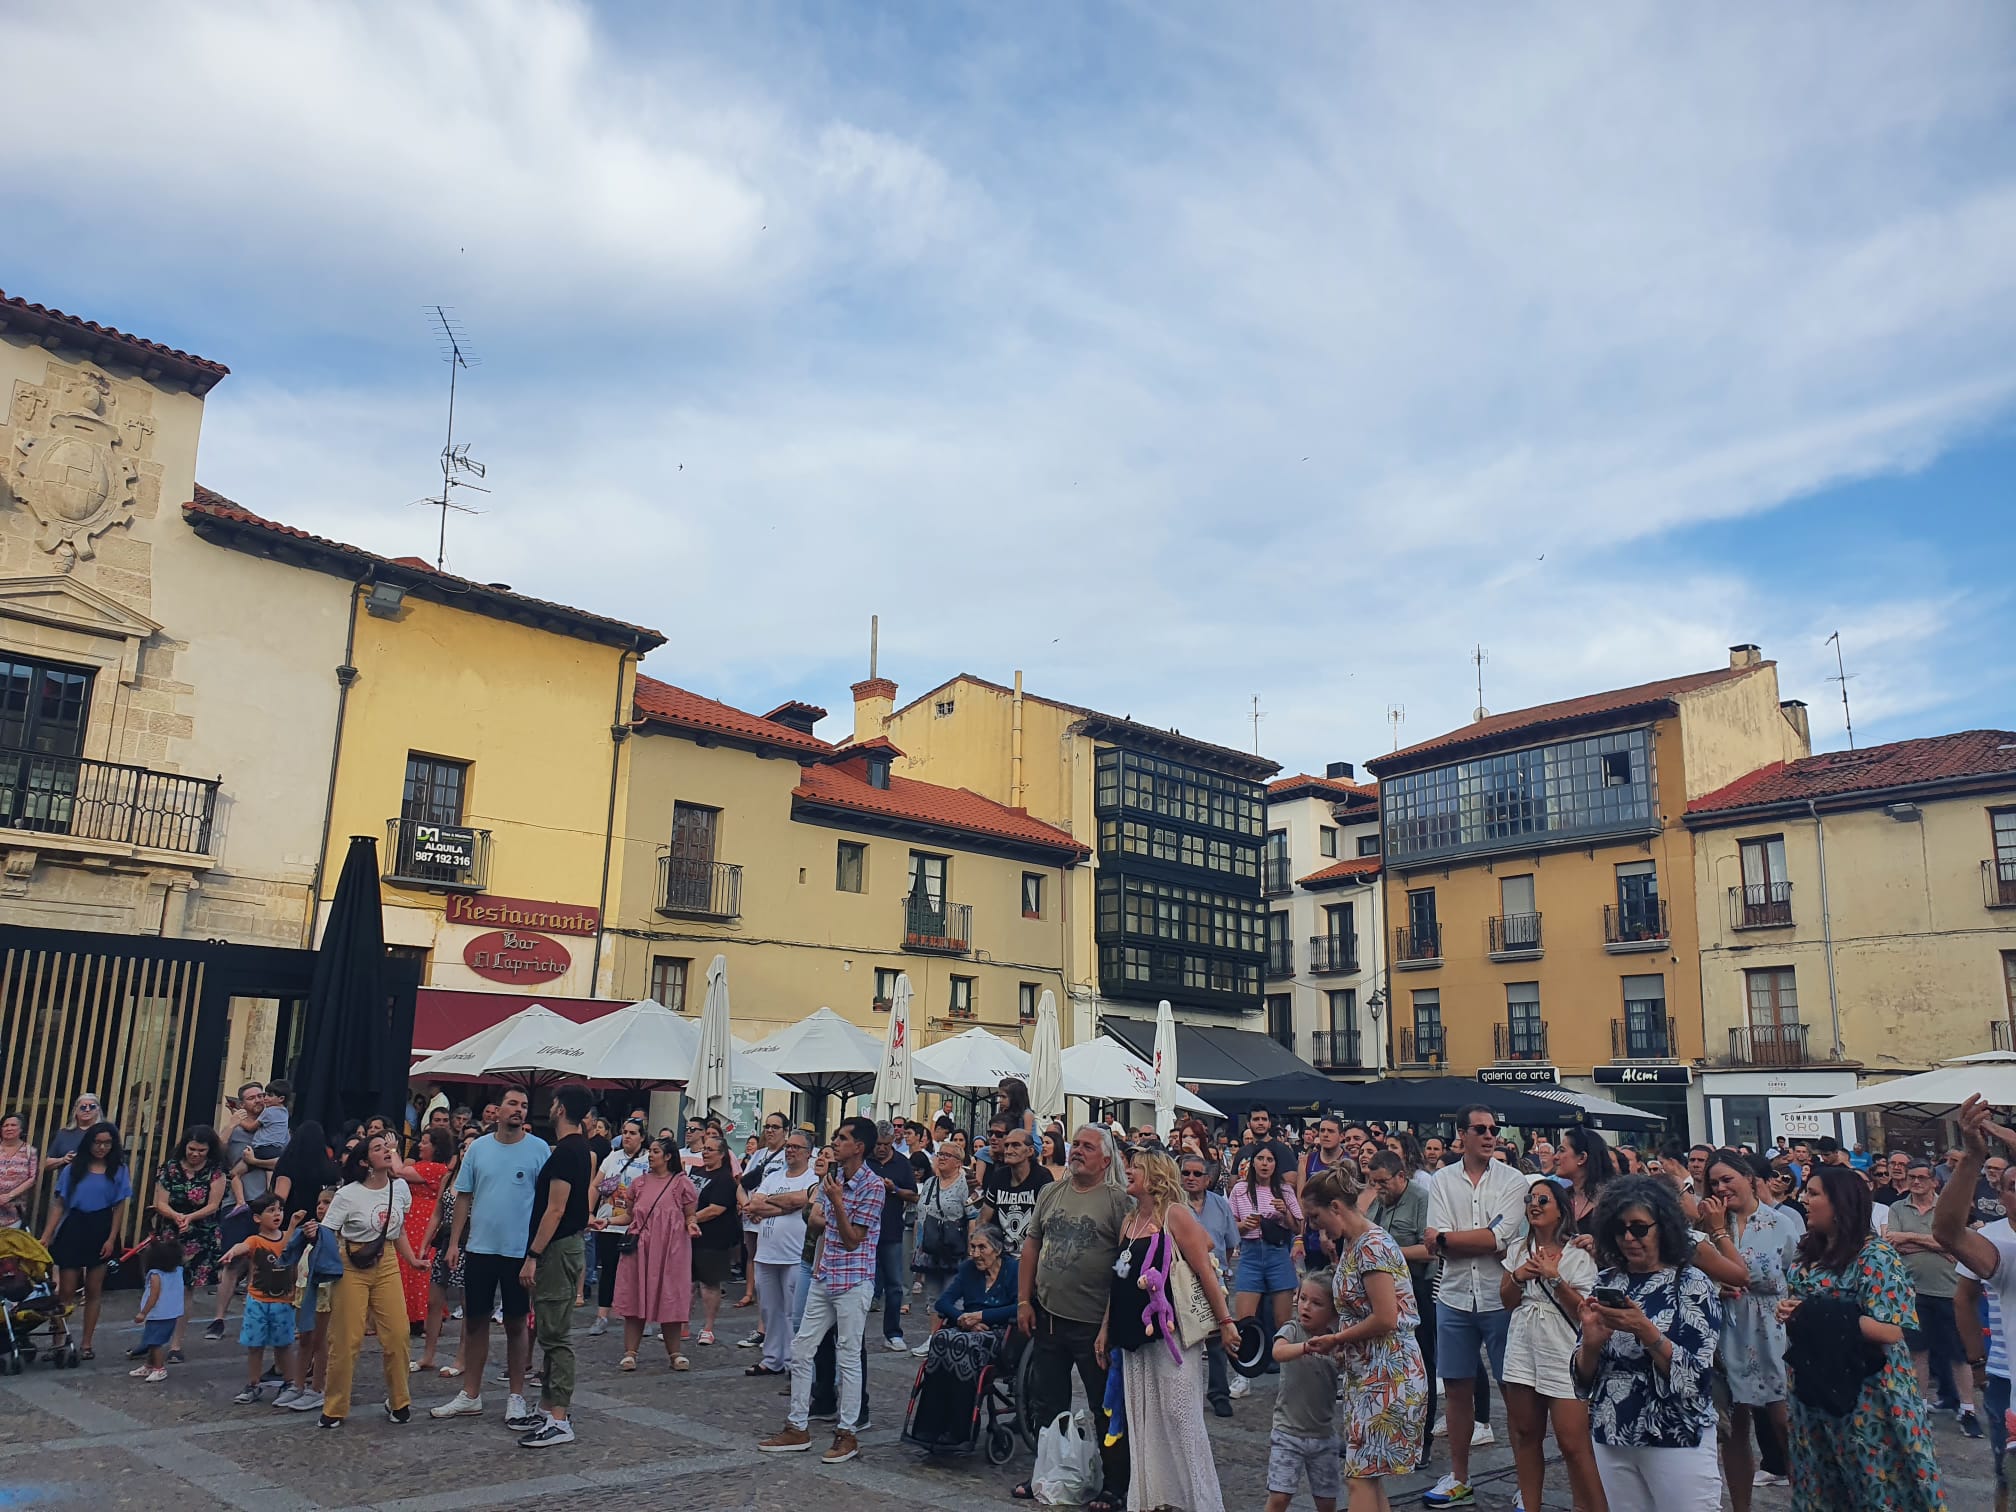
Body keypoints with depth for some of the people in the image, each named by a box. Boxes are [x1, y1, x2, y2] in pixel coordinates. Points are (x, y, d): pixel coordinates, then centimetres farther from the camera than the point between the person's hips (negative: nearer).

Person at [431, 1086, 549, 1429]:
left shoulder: (539, 1149, -6)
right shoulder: (478, 1148, 3)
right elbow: (463, 1197, 6)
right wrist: (454, 1242, 1)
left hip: (520, 1251, -3)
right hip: (479, 1249, 3)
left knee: (516, 1324, 7)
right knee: (475, 1321, 11)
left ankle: (516, 1398, 17)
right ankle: (470, 1395, 24)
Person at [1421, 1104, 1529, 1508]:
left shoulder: (1513, 1181, -3)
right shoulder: (1442, 1180, 4)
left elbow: (1500, 1237, -15)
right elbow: (1437, 1247, -6)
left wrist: (1444, 1237, -10)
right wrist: (1486, 1242, -16)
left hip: (1501, 1298, -2)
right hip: (1454, 1297, 3)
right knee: (1458, 1387, 11)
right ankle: (1458, 1478, 24)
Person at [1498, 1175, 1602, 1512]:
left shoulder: (1578, 1253, -5)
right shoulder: (1518, 1248, 10)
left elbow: (1584, 1311, -8)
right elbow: (1507, 1300, 11)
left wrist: (1555, 1278, -19)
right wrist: (1518, 1277, -7)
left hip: (1563, 1353, -5)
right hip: (1523, 1348, 5)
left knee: (1573, 1444, -8)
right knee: (1525, 1434, 10)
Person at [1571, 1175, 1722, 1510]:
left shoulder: (1693, 1285, -7)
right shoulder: (1606, 1283, 3)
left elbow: (1693, 1376, -14)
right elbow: (1583, 1376, 2)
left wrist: (1645, 1331, -27)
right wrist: (1591, 1342, -18)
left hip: (1679, 1441, -4)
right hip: (1612, 1438, 4)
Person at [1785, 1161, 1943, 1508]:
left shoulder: (1874, 1255, -16)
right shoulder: (1809, 1250, 8)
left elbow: (1889, 1330, -22)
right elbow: (1800, 1300, 21)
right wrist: (1787, 1310, -2)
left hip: (1863, 1391, -7)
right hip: (1813, 1383, 8)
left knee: (1873, 1479, 6)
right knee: (1820, 1479, 17)